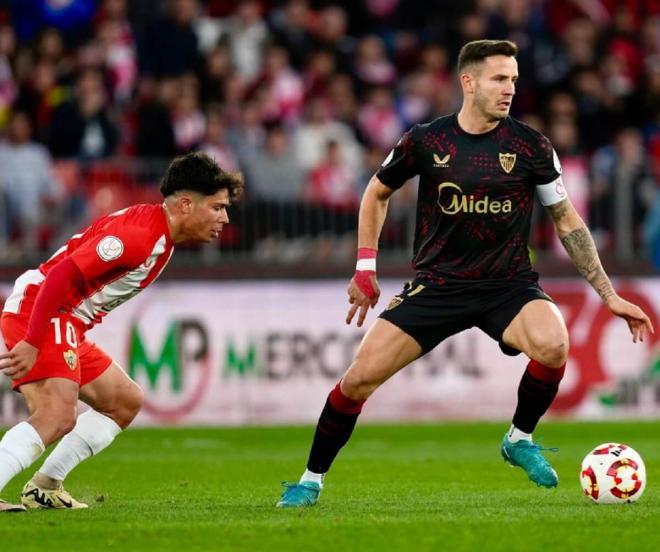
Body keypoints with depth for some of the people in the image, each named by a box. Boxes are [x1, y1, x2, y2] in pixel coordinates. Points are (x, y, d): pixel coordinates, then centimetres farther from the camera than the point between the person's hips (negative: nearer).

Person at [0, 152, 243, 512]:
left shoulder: (161, 237, 13)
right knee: (57, 417, -26)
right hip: (38, 316, -11)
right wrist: (32, 344, -28)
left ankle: (44, 487, 17)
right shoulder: (139, 233, -20)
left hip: (67, 325, 11)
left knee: (126, 401, 18)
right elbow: (61, 276, -26)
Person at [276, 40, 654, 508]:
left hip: (509, 285, 0)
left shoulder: (530, 146, -6)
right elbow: (377, 193, 13)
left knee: (552, 344, -32)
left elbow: (567, 221, 4)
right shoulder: (425, 142, -5)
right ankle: (312, 479, 12)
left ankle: (520, 439, -3)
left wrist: (609, 295, 2)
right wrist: (365, 269, 8)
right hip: (436, 286, 1)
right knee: (359, 378, -11)